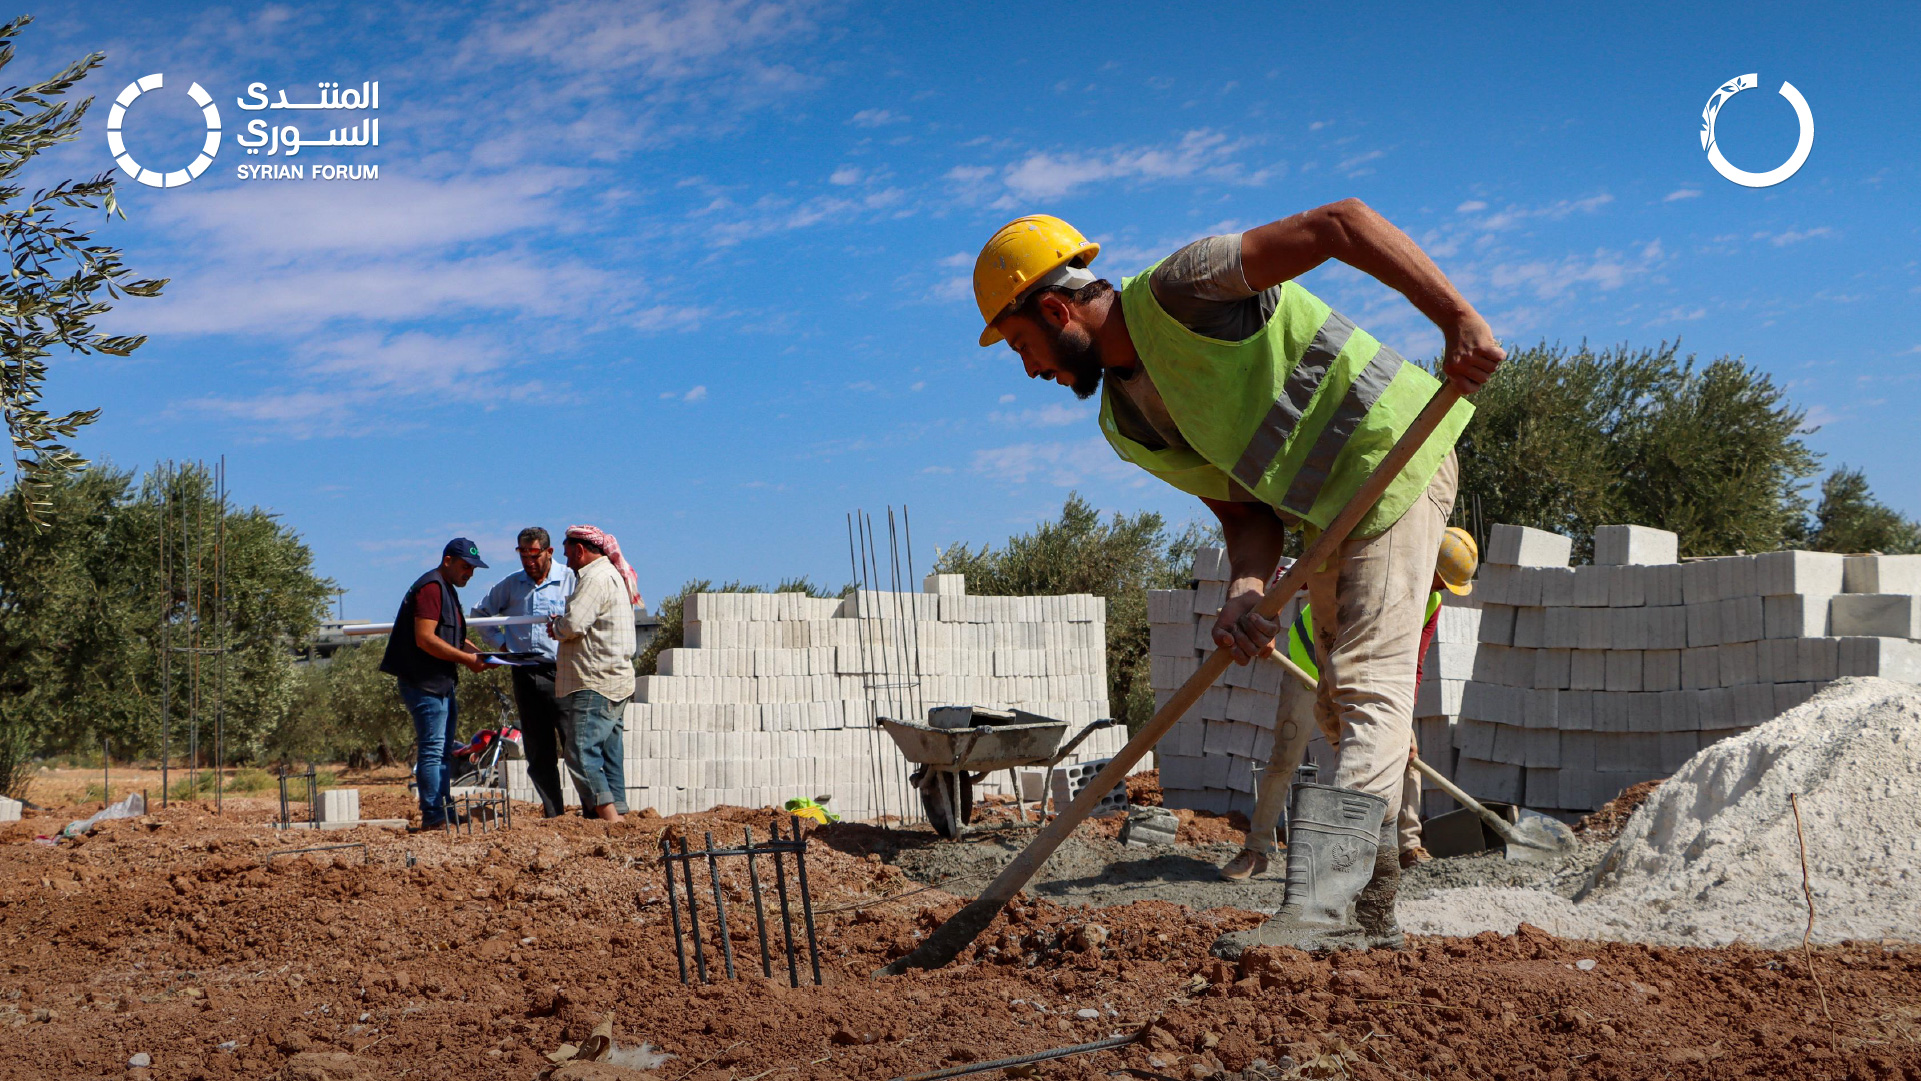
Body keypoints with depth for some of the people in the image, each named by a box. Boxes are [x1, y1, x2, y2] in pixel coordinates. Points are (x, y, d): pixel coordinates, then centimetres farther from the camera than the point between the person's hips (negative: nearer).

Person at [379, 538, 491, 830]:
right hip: (424, 684, -11)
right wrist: (467, 659, -19)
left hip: (441, 684, 11)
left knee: (444, 752, 13)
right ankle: (433, 817, -8)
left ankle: (442, 814, 18)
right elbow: (425, 639, -22)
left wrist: (478, 655, 9)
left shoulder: (447, 590, 20)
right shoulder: (430, 587, -13)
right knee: (432, 750, -10)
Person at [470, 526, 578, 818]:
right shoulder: (511, 584, 13)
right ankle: (553, 813, 12)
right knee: (538, 750, 6)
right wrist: (500, 643, 13)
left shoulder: (570, 580, 1)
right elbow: (480, 613, 25)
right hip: (525, 674, 4)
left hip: (560, 671, -4)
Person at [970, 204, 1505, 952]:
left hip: (1397, 454, -10)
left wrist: (1458, 318, -34)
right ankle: (1374, 915, 24)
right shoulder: (1128, 426, 3)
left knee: (1369, 687, -18)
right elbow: (1246, 512, -1)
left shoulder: (1180, 289, -19)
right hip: (1322, 510, 10)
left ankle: (1318, 905, -27)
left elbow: (1339, 224, -25)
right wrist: (1246, 591, -23)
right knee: (1339, 701, 14)